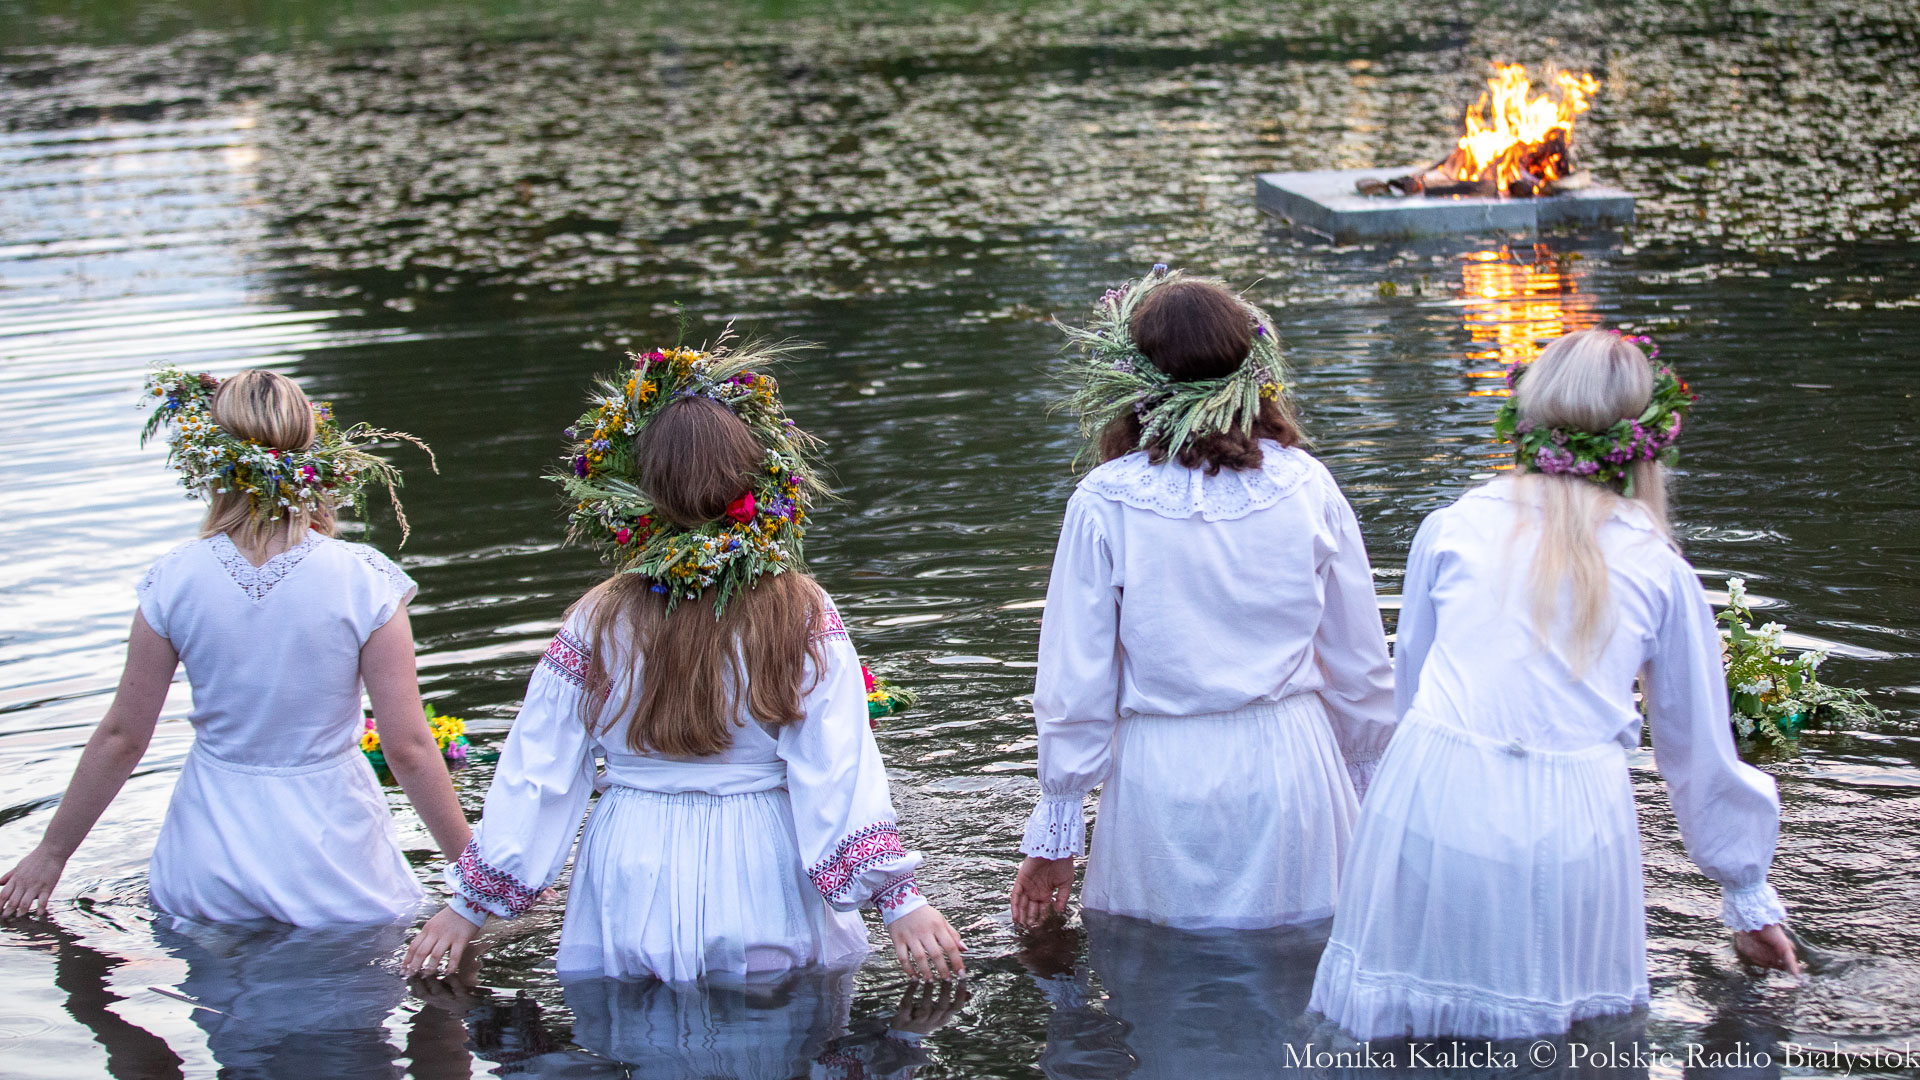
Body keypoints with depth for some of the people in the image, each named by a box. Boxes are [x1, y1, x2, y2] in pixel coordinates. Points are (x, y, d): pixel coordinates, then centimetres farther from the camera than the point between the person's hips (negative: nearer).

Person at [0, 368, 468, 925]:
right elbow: (407, 745, -8)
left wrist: (52, 852, 15)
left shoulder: (175, 580, -6)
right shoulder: (362, 580, -11)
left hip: (212, 868, 2)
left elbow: (121, 737, 2)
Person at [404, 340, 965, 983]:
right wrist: (899, 901, -12)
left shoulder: (597, 626, -3)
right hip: (762, 901, -1)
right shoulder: (803, 618, -7)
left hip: (629, 910, 1)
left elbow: (535, 773, 1)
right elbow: (841, 769, -13)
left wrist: (469, 904, 8)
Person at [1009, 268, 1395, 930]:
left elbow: (1075, 683, -5)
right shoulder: (1306, 486, -2)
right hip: (1291, 764, 2)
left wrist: (1054, 838, 5)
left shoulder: (1104, 504, -8)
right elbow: (1361, 663, 6)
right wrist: (1368, 786, 21)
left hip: (1162, 775, -2)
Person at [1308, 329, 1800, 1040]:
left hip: (1436, 802, 1)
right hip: (1571, 824, -1)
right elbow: (1699, 748, 16)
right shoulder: (1660, 571, 8)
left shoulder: (1451, 528, 9)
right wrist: (1750, 900, 27)